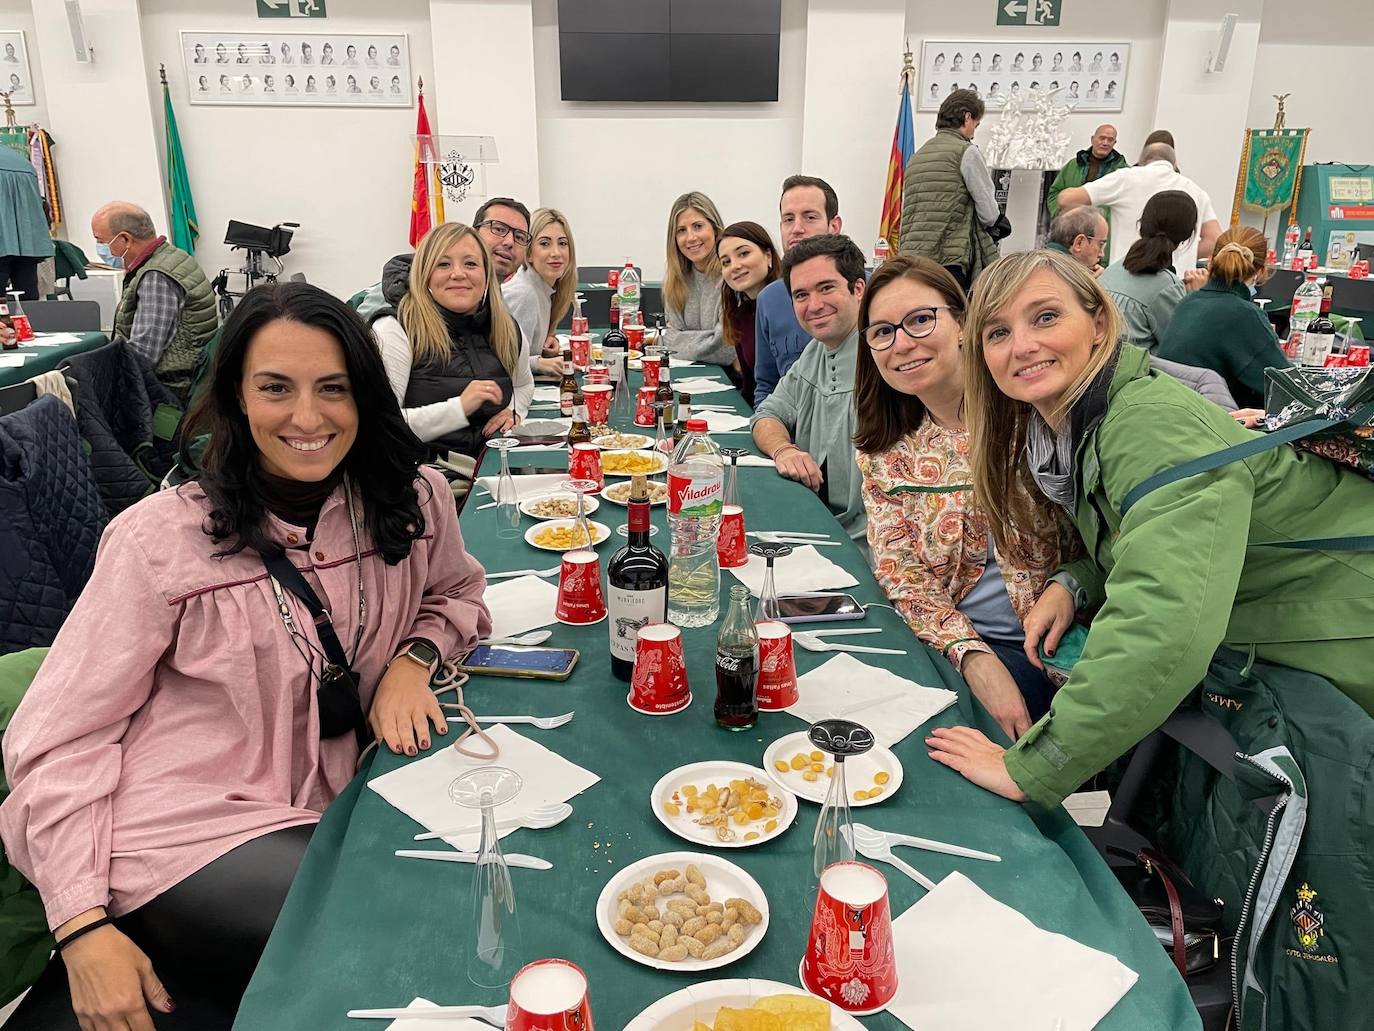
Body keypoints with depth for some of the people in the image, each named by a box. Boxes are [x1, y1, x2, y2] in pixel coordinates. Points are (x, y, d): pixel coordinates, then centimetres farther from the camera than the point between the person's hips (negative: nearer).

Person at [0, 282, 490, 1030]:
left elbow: (455, 595, 16)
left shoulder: (411, 502, -4)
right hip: (184, 828, -5)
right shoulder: (162, 539, -13)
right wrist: (84, 929, -16)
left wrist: (413, 658, -7)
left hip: (319, 818, 6)